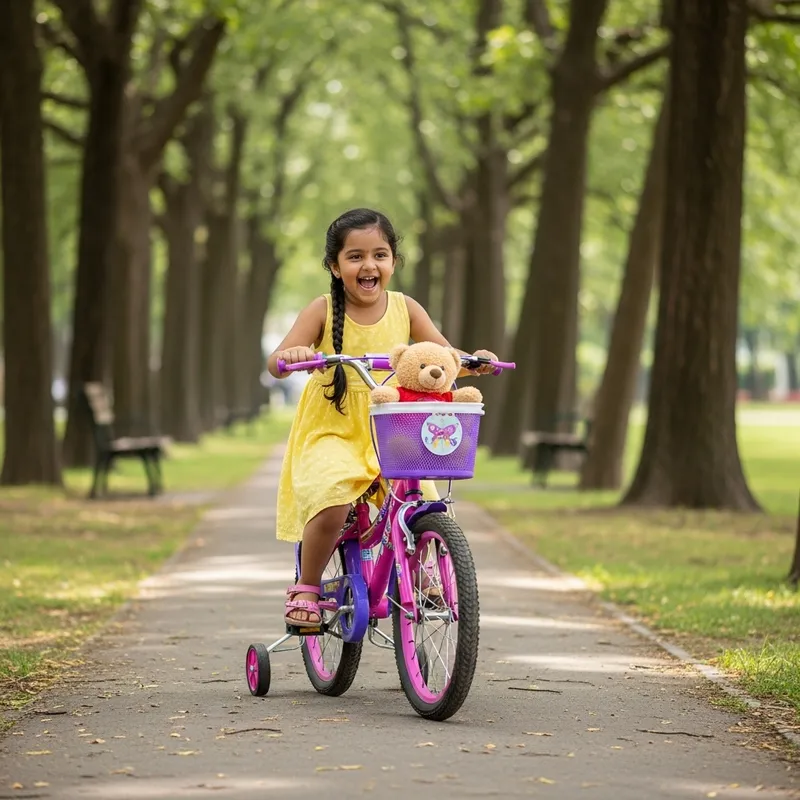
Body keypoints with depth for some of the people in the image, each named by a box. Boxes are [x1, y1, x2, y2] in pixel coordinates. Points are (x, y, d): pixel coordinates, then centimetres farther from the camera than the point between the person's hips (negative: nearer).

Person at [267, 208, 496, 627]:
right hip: (330, 435, -3)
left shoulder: (404, 309, 4)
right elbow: (275, 363, -13)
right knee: (332, 504, -30)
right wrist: (290, 356, -36)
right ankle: (306, 588, -4)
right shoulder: (322, 311, -5)